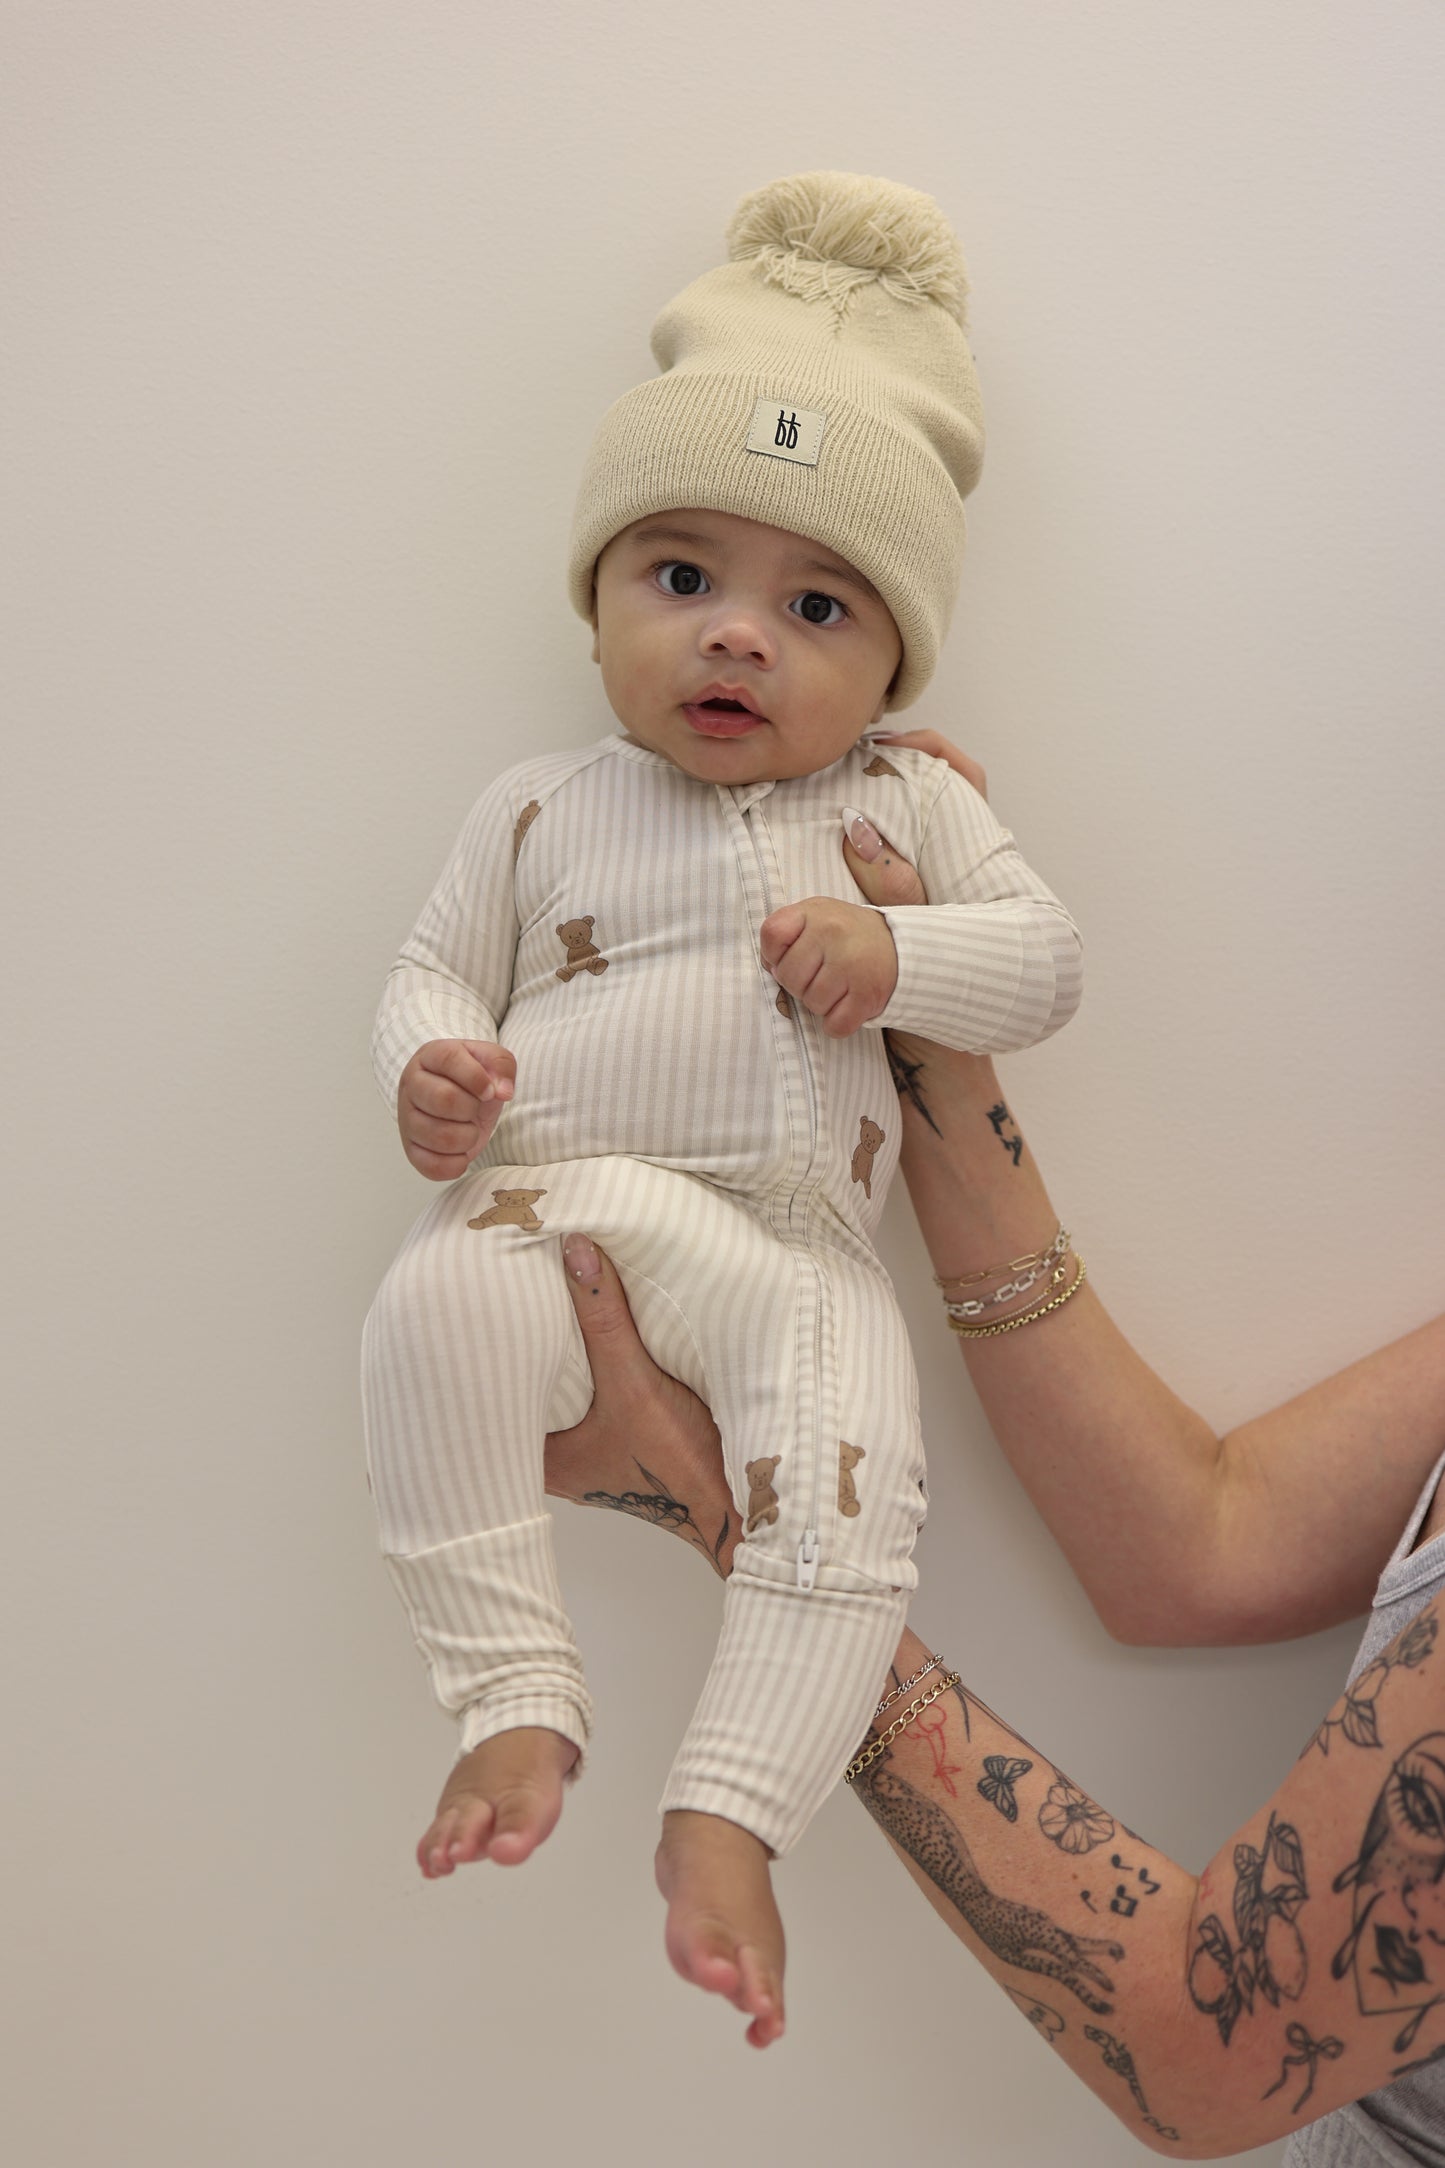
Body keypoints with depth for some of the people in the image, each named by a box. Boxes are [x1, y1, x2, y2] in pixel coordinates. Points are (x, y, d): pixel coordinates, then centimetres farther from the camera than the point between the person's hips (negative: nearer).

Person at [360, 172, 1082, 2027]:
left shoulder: (903, 807, 13)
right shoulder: (544, 808, 13)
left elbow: (1045, 957, 11)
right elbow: (433, 967, 16)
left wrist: (894, 954, -10)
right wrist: (430, 1066, -8)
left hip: (787, 1252, 1)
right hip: (556, 1200, 0)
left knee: (853, 1465, -27)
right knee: (440, 1303, -34)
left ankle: (727, 1814, -17)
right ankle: (514, 1699, -24)